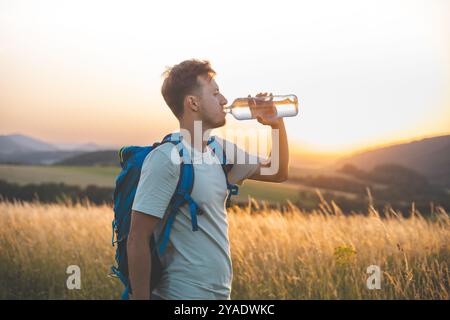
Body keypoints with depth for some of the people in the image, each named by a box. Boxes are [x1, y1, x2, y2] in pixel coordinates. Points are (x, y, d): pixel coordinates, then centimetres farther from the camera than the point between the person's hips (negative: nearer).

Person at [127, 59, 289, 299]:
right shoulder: (165, 159, -18)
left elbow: (277, 173, 17)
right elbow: (137, 240, -19)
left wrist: (277, 124, 4)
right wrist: (141, 297, -20)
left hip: (220, 291, 9)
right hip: (183, 293, -8)